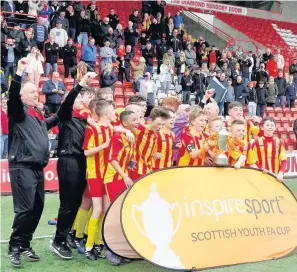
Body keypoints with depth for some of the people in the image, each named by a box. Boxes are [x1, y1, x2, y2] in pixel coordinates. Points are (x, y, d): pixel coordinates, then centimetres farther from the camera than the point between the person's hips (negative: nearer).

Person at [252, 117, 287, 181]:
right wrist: (261, 169, -18)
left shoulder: (279, 142, 6)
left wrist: (281, 172, -14)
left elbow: (283, 160, 3)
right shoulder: (257, 142, -1)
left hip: (276, 176, 2)